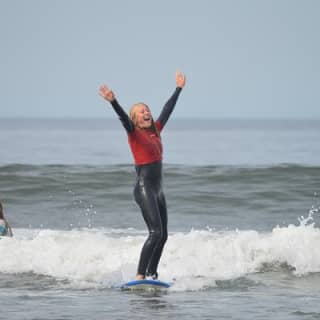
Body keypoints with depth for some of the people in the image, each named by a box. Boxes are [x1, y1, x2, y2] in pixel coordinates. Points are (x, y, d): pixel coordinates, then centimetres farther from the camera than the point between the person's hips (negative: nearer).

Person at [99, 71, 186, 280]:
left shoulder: (155, 130, 14)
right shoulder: (134, 133, -5)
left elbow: (167, 110, 25)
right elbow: (123, 117, -23)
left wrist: (179, 88, 35)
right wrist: (113, 102, -41)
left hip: (157, 190, 8)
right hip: (144, 188, -8)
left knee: (163, 235, 9)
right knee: (155, 232, -18)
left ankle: (151, 275, 16)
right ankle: (140, 276, -20)